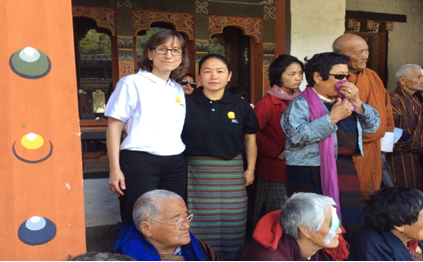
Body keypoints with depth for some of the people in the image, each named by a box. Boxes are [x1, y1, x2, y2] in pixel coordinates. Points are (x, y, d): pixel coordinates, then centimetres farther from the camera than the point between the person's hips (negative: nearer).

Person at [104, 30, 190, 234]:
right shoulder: (132, 83, -3)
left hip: (175, 164, 6)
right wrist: (115, 168, -10)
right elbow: (114, 126, -5)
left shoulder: (179, 90, 15)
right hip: (140, 161, -6)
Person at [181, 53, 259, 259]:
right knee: (201, 228, 3)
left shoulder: (240, 106, 5)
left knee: (231, 227, 9)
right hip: (197, 172, -2)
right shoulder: (186, 104, -3)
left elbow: (250, 138, 15)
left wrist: (250, 169, 10)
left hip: (232, 173, 2)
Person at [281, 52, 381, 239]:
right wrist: (332, 117, -18)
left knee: (353, 227, 9)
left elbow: (373, 126, 15)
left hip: (345, 171, 7)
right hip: (312, 174, -7)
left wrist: (357, 103, -1)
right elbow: (296, 135, -22)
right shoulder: (301, 104, -6)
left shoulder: (345, 101, 16)